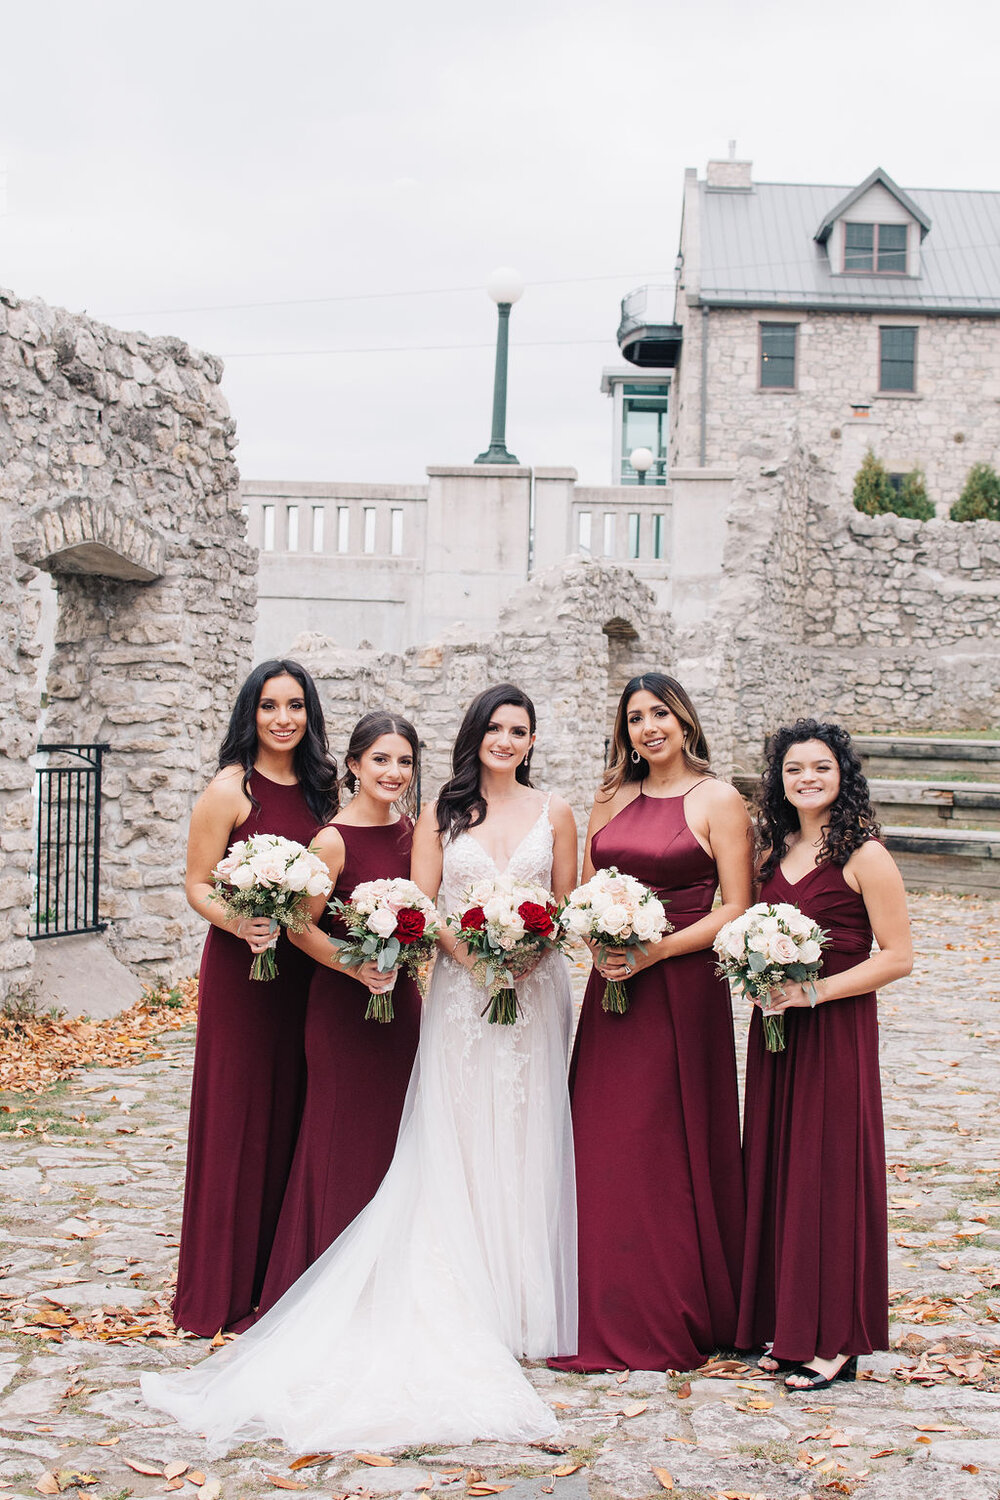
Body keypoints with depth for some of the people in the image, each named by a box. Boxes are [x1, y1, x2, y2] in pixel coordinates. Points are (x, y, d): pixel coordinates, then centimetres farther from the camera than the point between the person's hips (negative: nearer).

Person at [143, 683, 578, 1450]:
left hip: (535, 991, 0)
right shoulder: (441, 814, 5)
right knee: (455, 1142, -1)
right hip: (460, 990, 0)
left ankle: (525, 1296, 12)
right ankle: (467, 1299, 5)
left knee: (525, 1138, 3)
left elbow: (568, 905, 6)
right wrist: (467, 949, -16)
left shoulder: (554, 813, 6)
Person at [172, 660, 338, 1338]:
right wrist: (240, 924, -25)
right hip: (242, 966, -5)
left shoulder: (319, 787, 10)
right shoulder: (230, 789, -7)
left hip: (307, 969, 6)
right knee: (238, 1117, 0)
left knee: (294, 1116, 10)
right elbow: (198, 885, -8)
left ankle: (281, 1275, 22)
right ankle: (226, 1289, 11)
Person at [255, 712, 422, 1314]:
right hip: (344, 1007, -7)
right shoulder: (334, 840, -14)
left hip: (401, 1000, 7)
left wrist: (419, 974, 12)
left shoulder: (409, 830, 6)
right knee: (346, 1138, 0)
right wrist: (356, 967, -23)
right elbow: (302, 927, -12)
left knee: (397, 1134, 12)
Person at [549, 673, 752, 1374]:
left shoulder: (718, 800, -3)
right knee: (604, 1147, 5)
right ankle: (613, 1320, 16)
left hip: (682, 987, -5)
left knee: (669, 1147, 0)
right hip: (612, 986, 5)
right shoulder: (613, 799, 12)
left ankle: (675, 1322, 14)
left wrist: (655, 950, -16)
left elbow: (736, 909, -8)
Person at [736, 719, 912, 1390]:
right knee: (778, 1170, 9)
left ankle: (834, 1339, 9)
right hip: (775, 1030, 7)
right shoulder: (776, 850, 10)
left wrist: (813, 992, -17)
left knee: (829, 1173, -1)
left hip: (837, 1032, -7)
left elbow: (898, 957, -12)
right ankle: (787, 1327, 20)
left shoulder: (864, 856, -10)